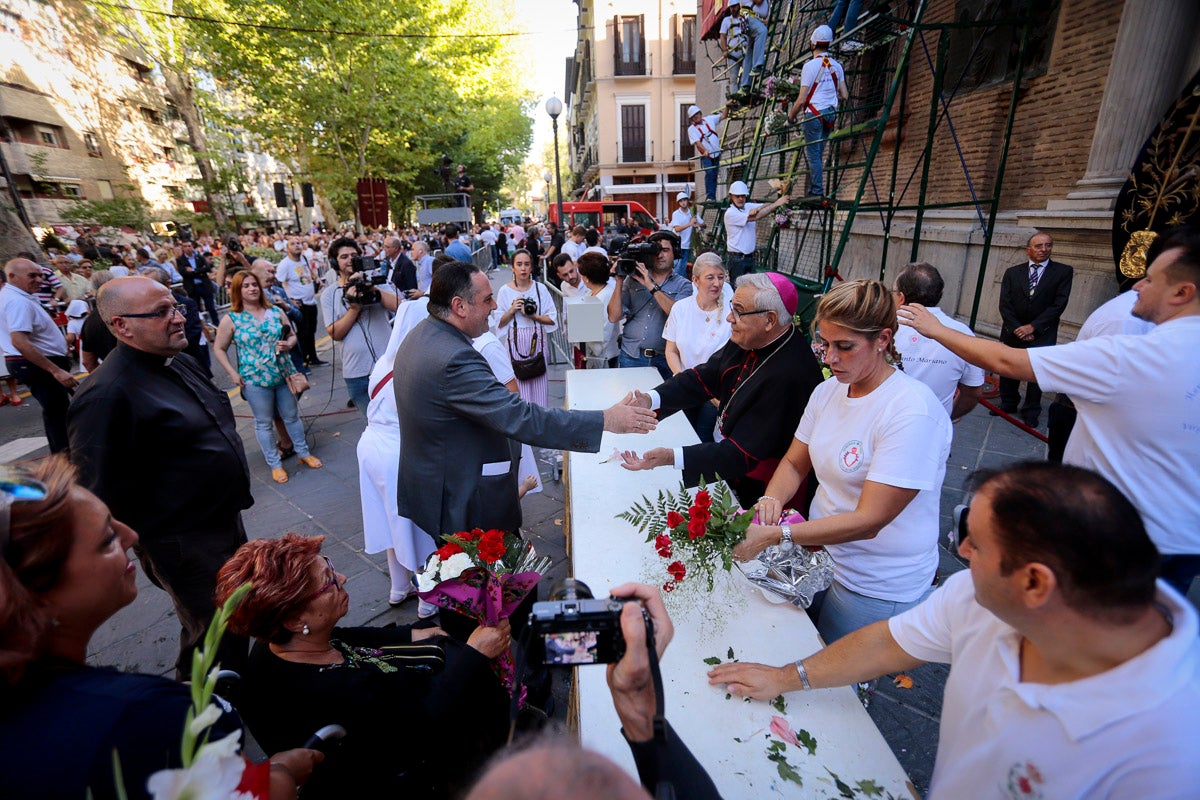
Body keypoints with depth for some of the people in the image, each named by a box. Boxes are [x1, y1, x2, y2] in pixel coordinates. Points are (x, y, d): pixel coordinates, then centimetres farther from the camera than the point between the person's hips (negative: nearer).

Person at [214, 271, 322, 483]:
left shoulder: (275, 311, 2)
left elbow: (292, 335, 10)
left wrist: (288, 344, -13)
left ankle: (304, 453, 31)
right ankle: (275, 464, 22)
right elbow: (220, 349, 1)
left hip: (283, 373, 2)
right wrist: (233, 373, -8)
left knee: (292, 416, 15)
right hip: (254, 379, -2)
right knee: (264, 423, 9)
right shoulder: (231, 319, -6)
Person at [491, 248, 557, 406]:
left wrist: (533, 316, -14)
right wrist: (512, 310, -14)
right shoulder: (505, 291, -2)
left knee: (538, 381, 5)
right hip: (516, 342, -1)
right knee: (518, 383, 1)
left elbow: (553, 319, 0)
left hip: (537, 341, 1)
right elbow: (499, 323, 1)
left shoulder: (540, 289, 0)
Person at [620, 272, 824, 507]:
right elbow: (704, 377, 1)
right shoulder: (747, 341, -7)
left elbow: (741, 455, -29)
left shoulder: (789, 377, -30)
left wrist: (671, 457, -37)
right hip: (720, 446, 7)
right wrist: (650, 399, -15)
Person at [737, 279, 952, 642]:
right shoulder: (827, 391, -2)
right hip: (820, 553, 6)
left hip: (878, 587, -6)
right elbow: (794, 463, 6)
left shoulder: (912, 410, -25)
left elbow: (868, 520, -27)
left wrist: (776, 535, -33)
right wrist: (771, 499, -16)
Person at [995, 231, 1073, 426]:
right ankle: (1008, 405, 27)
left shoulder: (1063, 272, 1)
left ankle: (1031, 412, 16)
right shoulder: (1012, 272, 5)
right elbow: (1005, 304, 1)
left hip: (1042, 335, -2)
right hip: (1013, 332, 2)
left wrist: (1033, 326, -14)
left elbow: (1059, 304, -6)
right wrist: (1017, 328, -9)